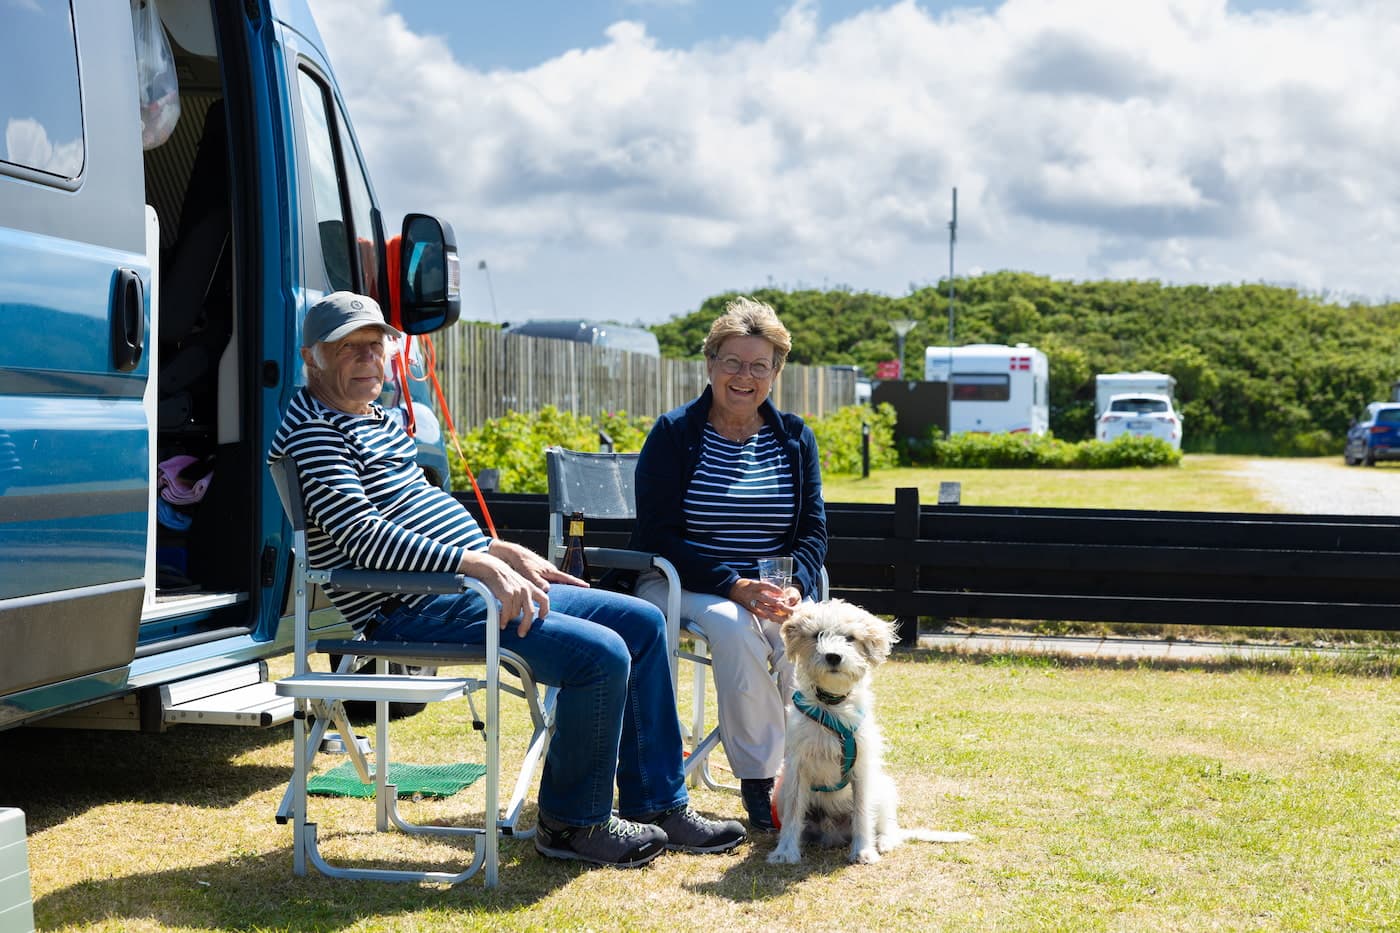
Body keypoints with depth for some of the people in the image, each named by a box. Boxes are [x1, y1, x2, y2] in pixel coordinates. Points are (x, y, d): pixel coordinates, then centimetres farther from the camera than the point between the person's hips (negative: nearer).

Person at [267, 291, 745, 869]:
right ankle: (573, 824, -3)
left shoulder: (379, 420, 21)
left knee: (642, 622, 7)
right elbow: (360, 533, -23)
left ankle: (657, 806, 11)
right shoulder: (312, 429, -11)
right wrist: (478, 564, -27)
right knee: (600, 654, -23)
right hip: (413, 612, -11)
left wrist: (510, 555, 15)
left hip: (477, 584, 11)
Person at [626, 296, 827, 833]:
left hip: (774, 589, 3)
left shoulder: (795, 438, 9)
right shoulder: (674, 435, -3)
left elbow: (813, 530, 6)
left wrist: (793, 590, -17)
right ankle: (757, 781, -25)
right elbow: (658, 536, -9)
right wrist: (734, 587, -22)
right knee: (733, 626, -35)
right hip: (683, 583, -3)